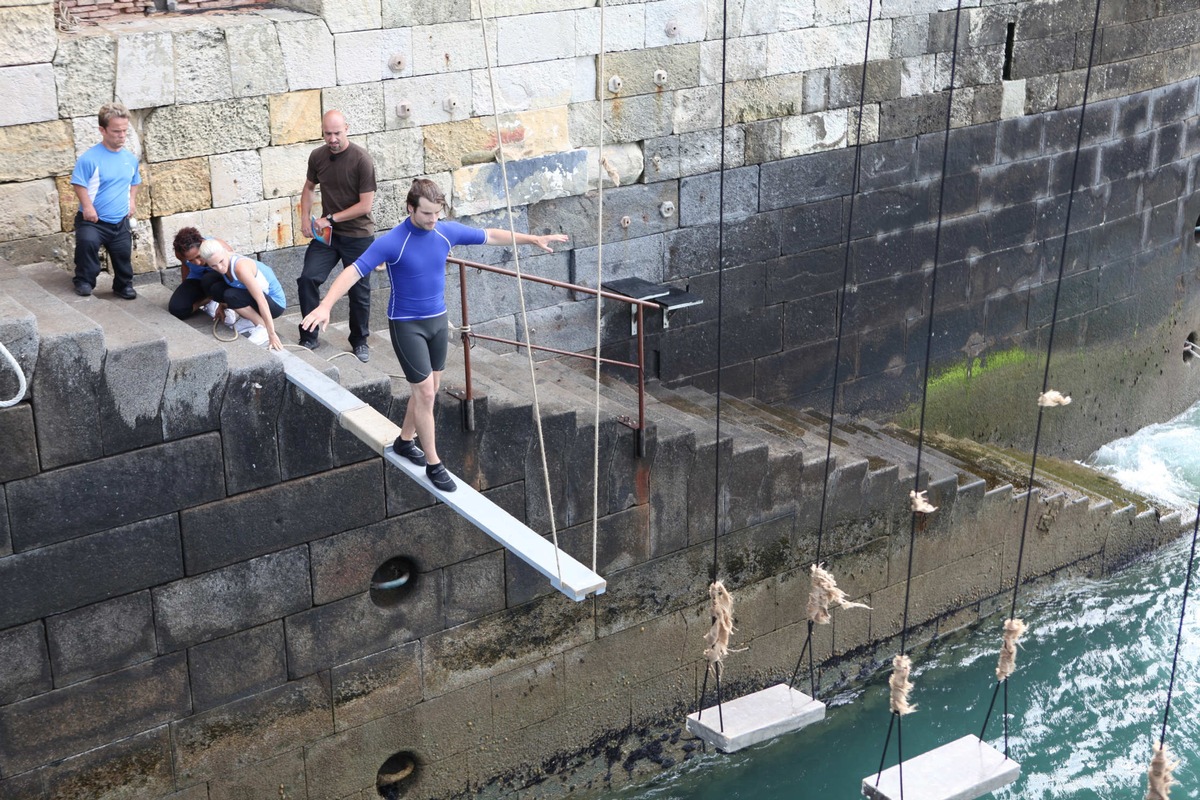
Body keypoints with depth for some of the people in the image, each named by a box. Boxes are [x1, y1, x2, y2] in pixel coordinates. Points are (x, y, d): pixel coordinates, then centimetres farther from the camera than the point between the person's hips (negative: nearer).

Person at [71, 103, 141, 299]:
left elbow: (134, 182, 21)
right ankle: (84, 282, -12)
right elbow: (79, 184, -11)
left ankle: (124, 285, 31)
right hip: (92, 220, -5)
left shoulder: (130, 158, 4)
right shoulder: (90, 158, -14)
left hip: (120, 221, 5)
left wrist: (132, 200, 6)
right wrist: (87, 206, -21)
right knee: (87, 242, -30)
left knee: (124, 254, 4)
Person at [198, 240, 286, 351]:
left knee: (231, 296, -28)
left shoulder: (241, 267, -31)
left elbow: (261, 300, -34)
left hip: (276, 303, -8)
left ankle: (262, 327, -12)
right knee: (217, 289, -6)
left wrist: (272, 334, -36)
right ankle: (250, 320, 8)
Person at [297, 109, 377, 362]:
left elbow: (365, 204, -17)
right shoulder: (317, 156, -1)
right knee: (308, 278, -11)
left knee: (359, 291, 6)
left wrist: (331, 218, -18)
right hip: (327, 233, 4)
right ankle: (308, 338, 3)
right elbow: (309, 187, 17)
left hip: (358, 236, -4)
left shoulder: (361, 159, -17)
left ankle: (360, 342, 26)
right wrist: (305, 216, 1)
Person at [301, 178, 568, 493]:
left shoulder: (447, 231, -5)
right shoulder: (392, 242, -22)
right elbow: (354, 270, -28)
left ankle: (405, 441, 38)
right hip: (407, 324, -6)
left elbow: (489, 235, 9)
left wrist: (533, 239, 14)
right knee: (425, 392, -6)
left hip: (437, 319, 6)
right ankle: (433, 464, 6)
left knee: (430, 388, 16)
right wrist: (325, 306, -42)